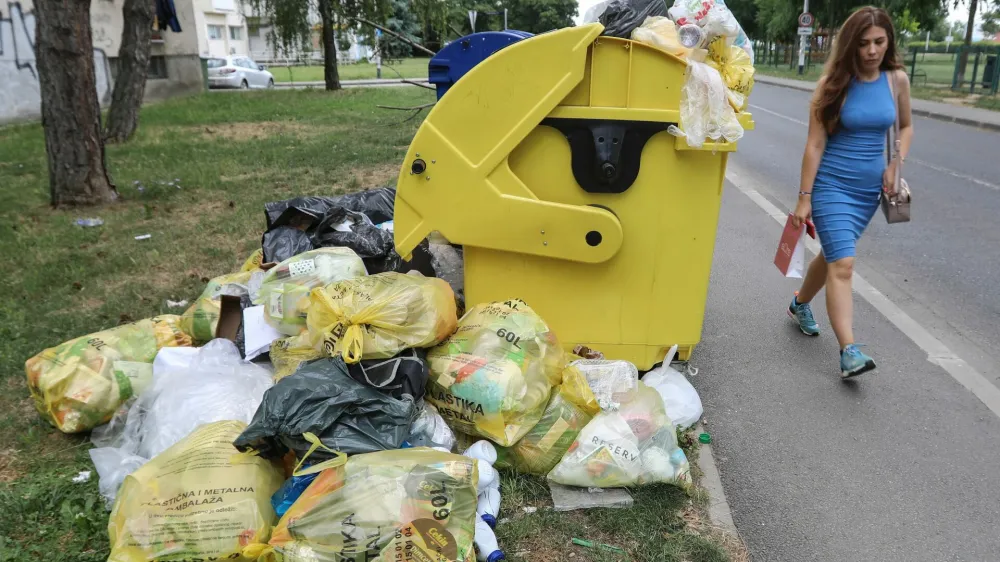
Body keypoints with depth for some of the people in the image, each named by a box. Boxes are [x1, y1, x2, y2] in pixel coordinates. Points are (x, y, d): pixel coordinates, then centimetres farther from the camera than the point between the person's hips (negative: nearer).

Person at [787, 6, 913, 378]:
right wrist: (804, 197, -11)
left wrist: (897, 163, -1)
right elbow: (815, 144, -10)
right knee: (842, 264, -13)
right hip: (831, 184, -4)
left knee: (834, 255, 18)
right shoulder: (834, 82, -10)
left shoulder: (897, 79, 1)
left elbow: (906, 126, 17)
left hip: (869, 188, 5)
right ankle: (849, 352, -15)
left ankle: (800, 305, 44)